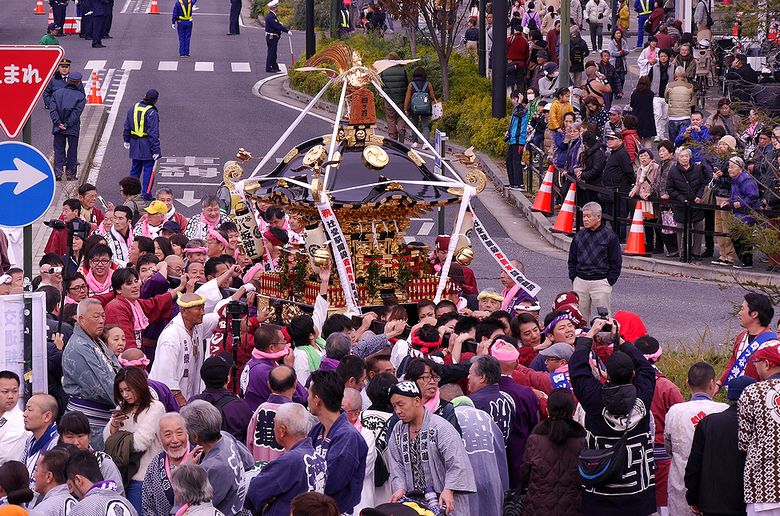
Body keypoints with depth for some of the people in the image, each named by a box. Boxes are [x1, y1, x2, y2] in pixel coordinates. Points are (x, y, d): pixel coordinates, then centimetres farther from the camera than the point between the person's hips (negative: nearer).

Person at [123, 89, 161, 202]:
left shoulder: (133, 108, 4)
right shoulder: (152, 113, -18)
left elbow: (127, 126, 14)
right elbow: (153, 133, -19)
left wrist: (127, 140, 26)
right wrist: (156, 150, -16)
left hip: (135, 144, 7)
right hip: (147, 145, -7)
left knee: (135, 168, 17)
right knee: (148, 169, 1)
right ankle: (146, 194, 1)